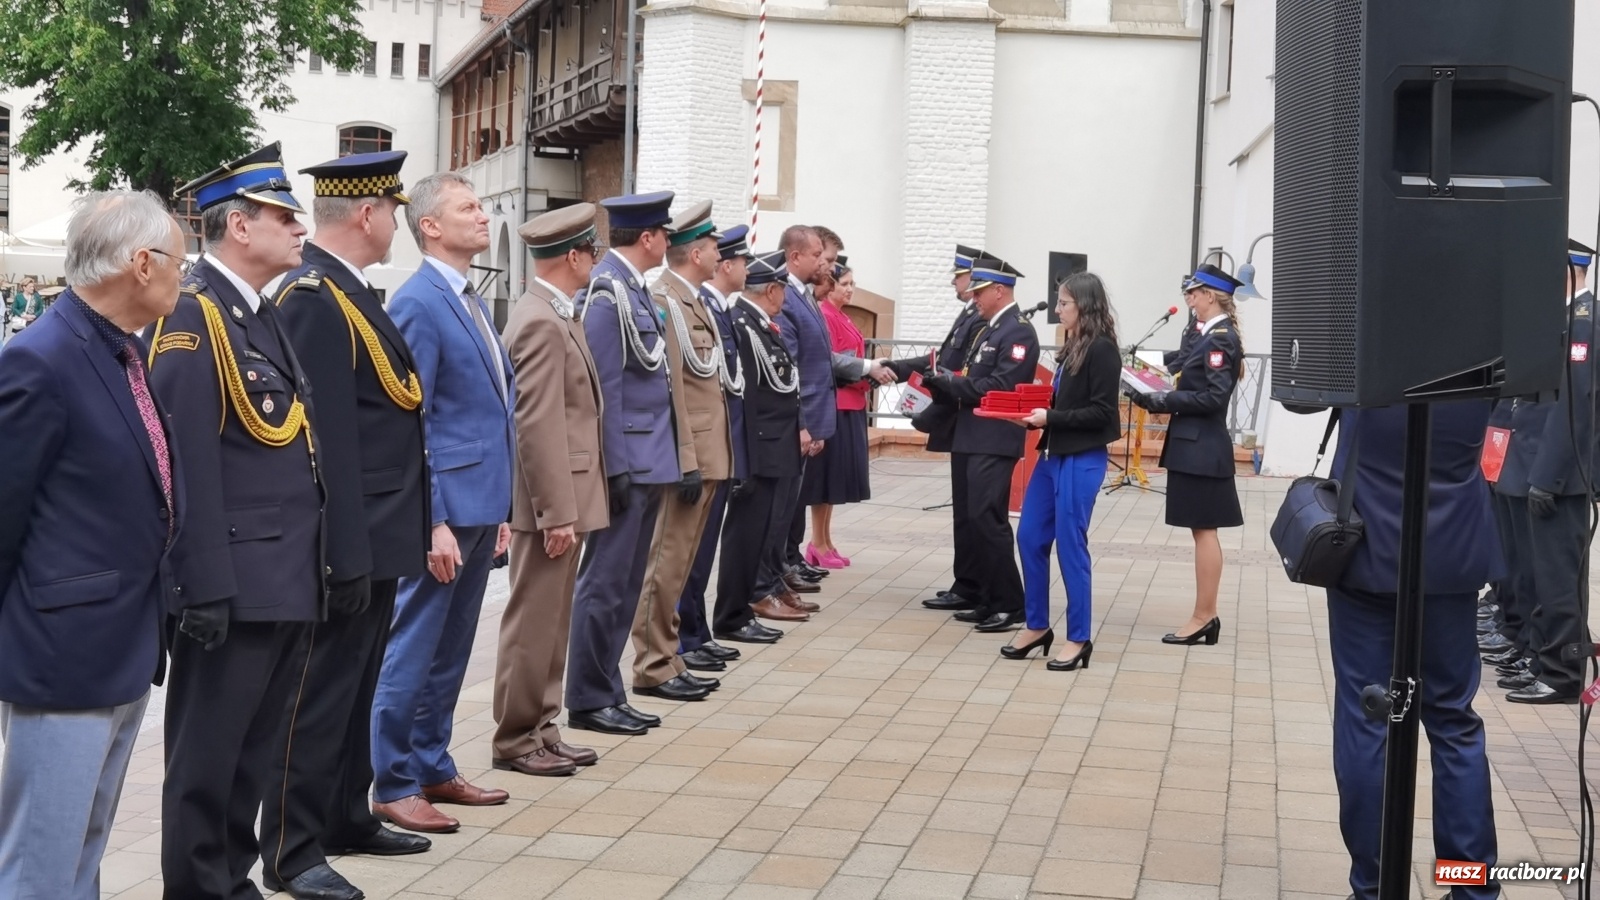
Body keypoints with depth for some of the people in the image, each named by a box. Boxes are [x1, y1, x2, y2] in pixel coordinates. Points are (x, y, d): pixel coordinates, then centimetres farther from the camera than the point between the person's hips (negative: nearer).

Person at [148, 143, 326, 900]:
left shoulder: (266, 319, 16)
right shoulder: (192, 320, -13)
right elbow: (189, 468, -20)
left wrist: (315, 568, 16)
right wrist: (206, 588, -23)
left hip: (288, 583, 9)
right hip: (235, 589, -9)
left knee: (256, 752, 17)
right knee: (208, 755, 2)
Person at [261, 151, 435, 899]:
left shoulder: (346, 291, 13)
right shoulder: (313, 296, -18)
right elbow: (324, 438, -23)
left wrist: (379, 543, 16)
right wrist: (344, 552, -24)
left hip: (376, 535, 10)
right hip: (348, 541, -10)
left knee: (356, 688, 18)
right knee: (321, 692, -2)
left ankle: (346, 819, 30)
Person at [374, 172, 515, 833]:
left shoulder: (472, 302, 15)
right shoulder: (417, 304, -13)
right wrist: (433, 523, -19)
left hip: (480, 503, 9)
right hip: (443, 507, -9)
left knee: (449, 652, 16)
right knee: (411, 652, 0)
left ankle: (434, 769, 27)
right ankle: (393, 786, 8)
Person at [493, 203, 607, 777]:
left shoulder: (552, 314, 13)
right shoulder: (541, 324, -18)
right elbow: (538, 427, -22)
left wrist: (568, 507, 17)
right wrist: (556, 513, -22)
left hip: (567, 496, 10)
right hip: (553, 499, -10)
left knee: (551, 622, 15)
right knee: (533, 625, -1)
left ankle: (542, 730, 24)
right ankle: (516, 740, 8)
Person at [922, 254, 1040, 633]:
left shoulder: (1019, 332, -11)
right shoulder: (987, 330, 18)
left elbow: (998, 387, -20)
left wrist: (947, 381, -15)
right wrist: (941, 381, -3)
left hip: (995, 442, -9)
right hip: (972, 439, 9)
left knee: (988, 520, -11)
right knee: (975, 522, 9)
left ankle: (1010, 605, -6)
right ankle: (988, 600, 15)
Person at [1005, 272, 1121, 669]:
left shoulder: (1102, 350, -13)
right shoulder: (1072, 348, 13)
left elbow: (1101, 412, -17)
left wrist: (1050, 418, -18)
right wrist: (1037, 414, 1)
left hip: (1081, 460, -9)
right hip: (1053, 455, 9)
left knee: (1070, 546, -2)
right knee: (1030, 538, 11)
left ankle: (1078, 638, 9)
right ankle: (1037, 626, 23)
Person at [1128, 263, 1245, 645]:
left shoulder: (1221, 338, -14)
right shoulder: (1208, 334, 14)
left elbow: (1214, 397, -21)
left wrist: (1163, 401, -18)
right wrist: (1162, 396, 1)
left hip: (1201, 448, -10)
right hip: (1196, 445, 10)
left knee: (1204, 530, -4)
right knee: (1203, 531, 11)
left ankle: (1204, 617, 0)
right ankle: (1206, 616, 16)